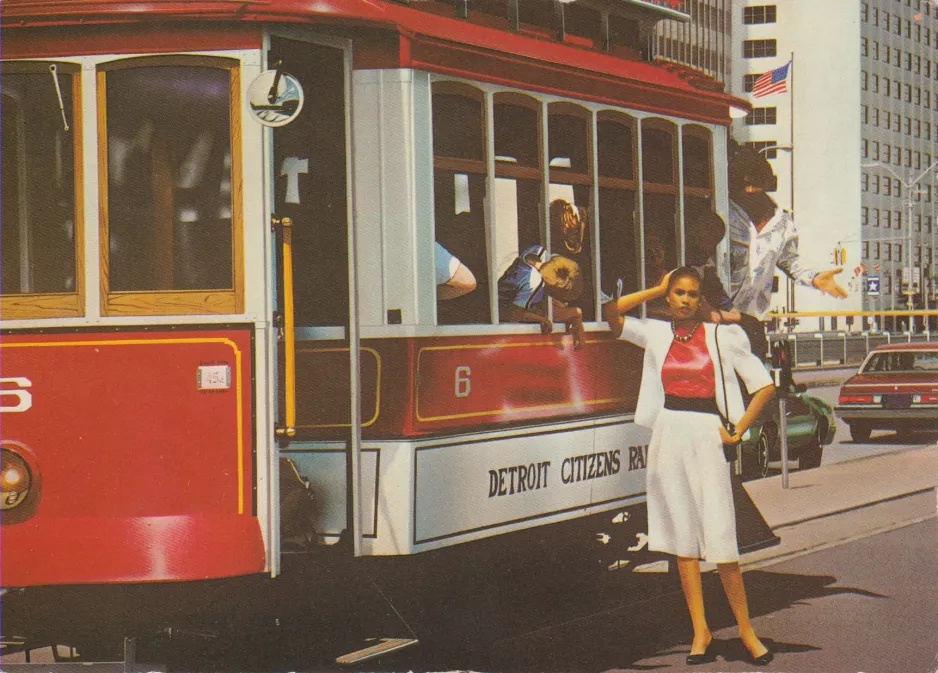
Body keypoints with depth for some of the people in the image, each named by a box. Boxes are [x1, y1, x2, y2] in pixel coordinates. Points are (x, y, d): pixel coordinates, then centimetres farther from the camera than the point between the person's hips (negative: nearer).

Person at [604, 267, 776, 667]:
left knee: (720, 540, -8)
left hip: (706, 437, -3)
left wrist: (737, 431, -1)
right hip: (668, 438, 3)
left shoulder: (722, 337, 3)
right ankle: (700, 631, 10)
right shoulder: (656, 334, 9)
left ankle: (746, 629, 4)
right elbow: (612, 314, -3)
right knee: (682, 539, 5)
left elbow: (764, 386, 4)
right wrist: (655, 290, 4)